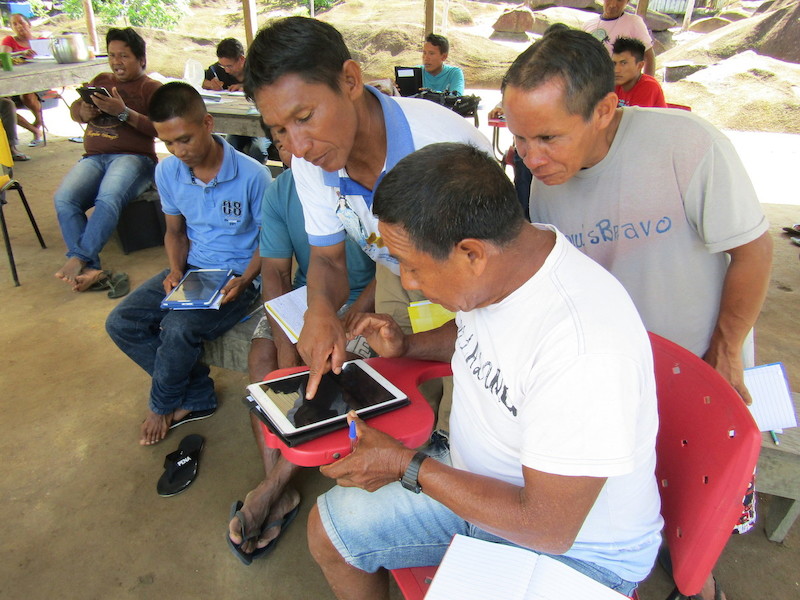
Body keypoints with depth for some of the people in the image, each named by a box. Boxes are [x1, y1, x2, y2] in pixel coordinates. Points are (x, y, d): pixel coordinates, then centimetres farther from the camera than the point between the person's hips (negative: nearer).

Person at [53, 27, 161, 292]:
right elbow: (74, 109, 30)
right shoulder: (101, 80, 26)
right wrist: (83, 112, 6)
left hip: (133, 157, -5)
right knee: (63, 199, -25)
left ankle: (78, 259, -31)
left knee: (108, 199, -37)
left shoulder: (150, 88, 8)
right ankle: (90, 269, -31)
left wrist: (124, 113, -16)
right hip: (93, 158, 5)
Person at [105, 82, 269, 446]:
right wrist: (176, 270, -6)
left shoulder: (252, 176, -18)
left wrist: (244, 280, -22)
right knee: (121, 323, -9)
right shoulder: (167, 172, -1)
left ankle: (163, 406, 5)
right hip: (191, 269, 6)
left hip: (237, 276, -6)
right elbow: (175, 230, 13)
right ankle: (197, 397, 0)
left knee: (179, 329, -29)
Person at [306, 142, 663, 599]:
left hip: (578, 548, -7)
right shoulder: (497, 260, -11)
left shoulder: (586, 347, -36)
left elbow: (549, 528, -28)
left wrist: (407, 466, -20)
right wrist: (407, 346, -4)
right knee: (328, 527, 7)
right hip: (474, 477, 7)